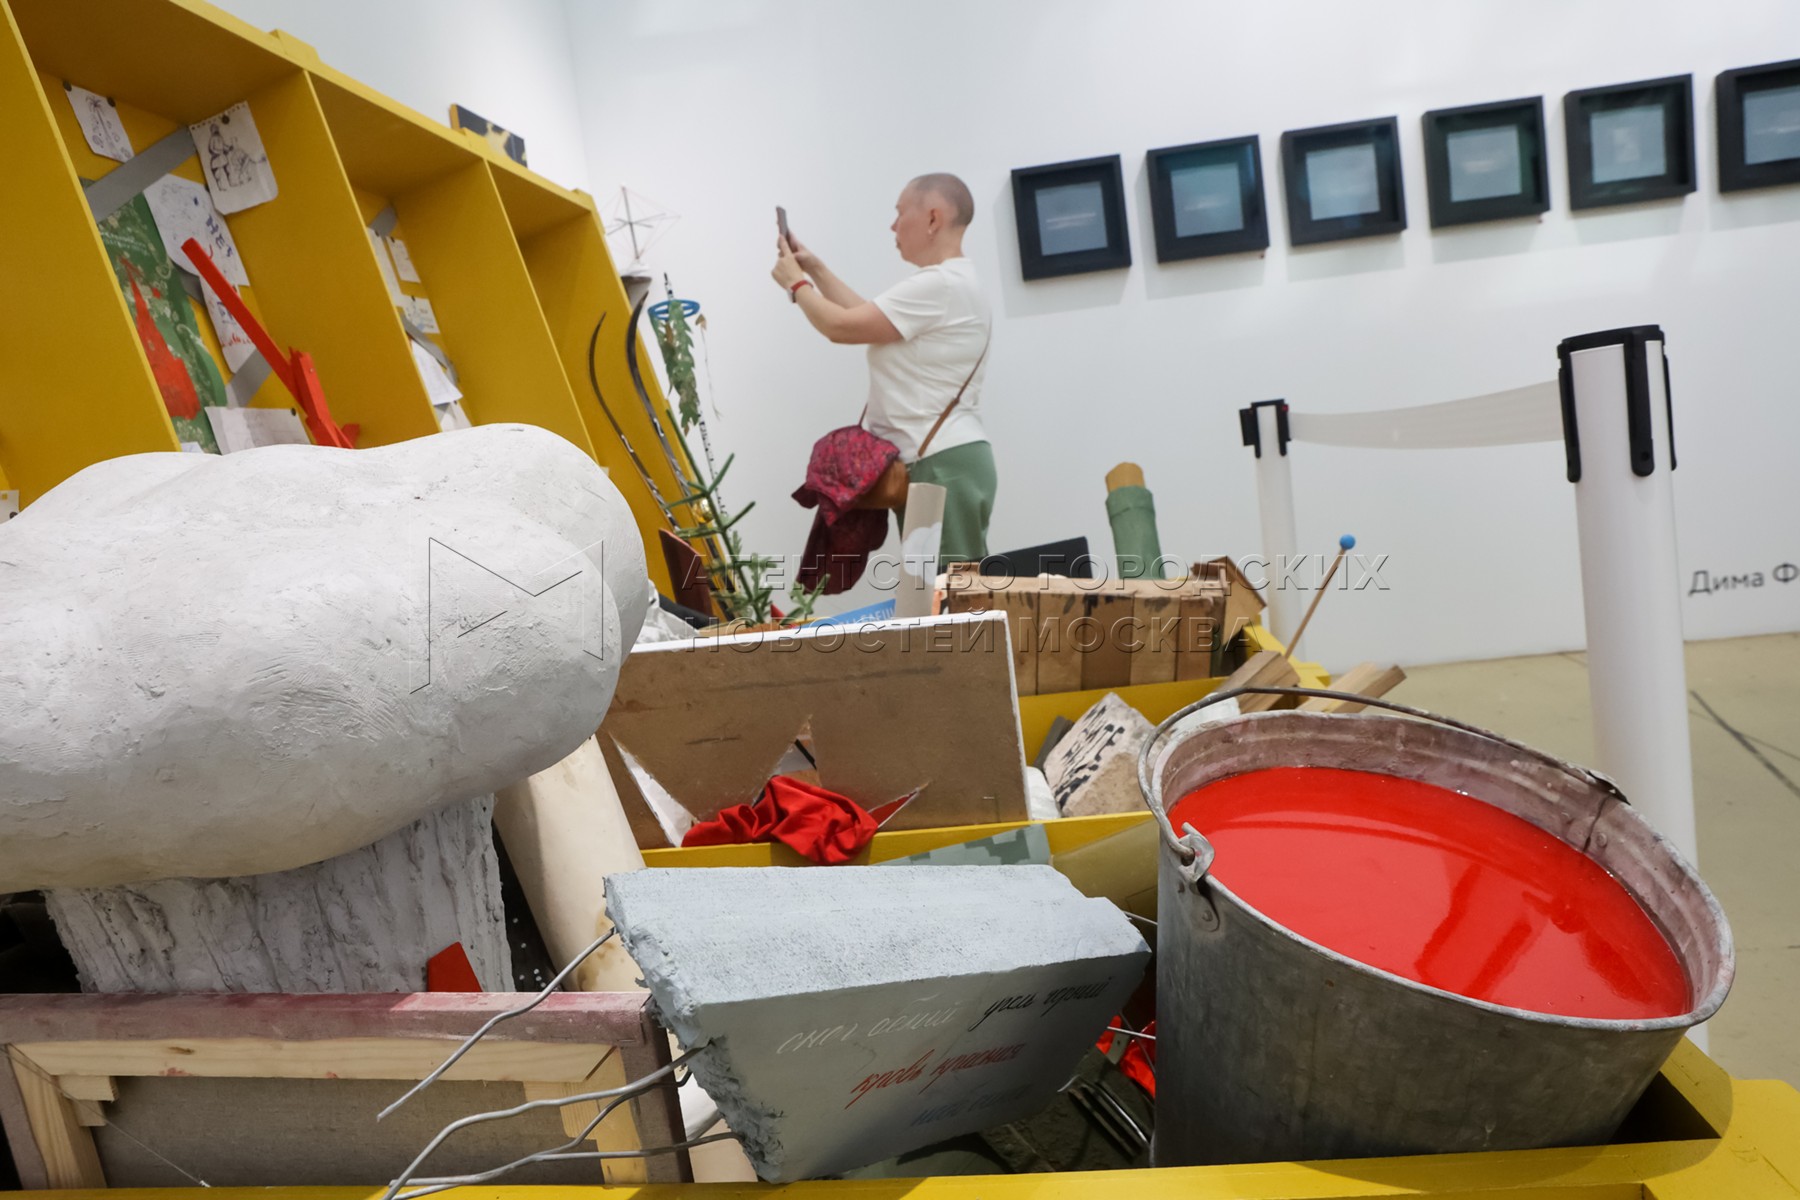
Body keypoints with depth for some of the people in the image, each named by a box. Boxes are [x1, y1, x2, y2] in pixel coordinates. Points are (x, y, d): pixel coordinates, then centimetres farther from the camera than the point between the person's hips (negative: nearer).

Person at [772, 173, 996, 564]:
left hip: (943, 464, -10)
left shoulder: (939, 284, -15)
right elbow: (867, 317, 23)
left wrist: (796, 283, 5)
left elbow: (842, 326, -13)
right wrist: (816, 269, 21)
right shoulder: (948, 282, 20)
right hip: (943, 461, 10)